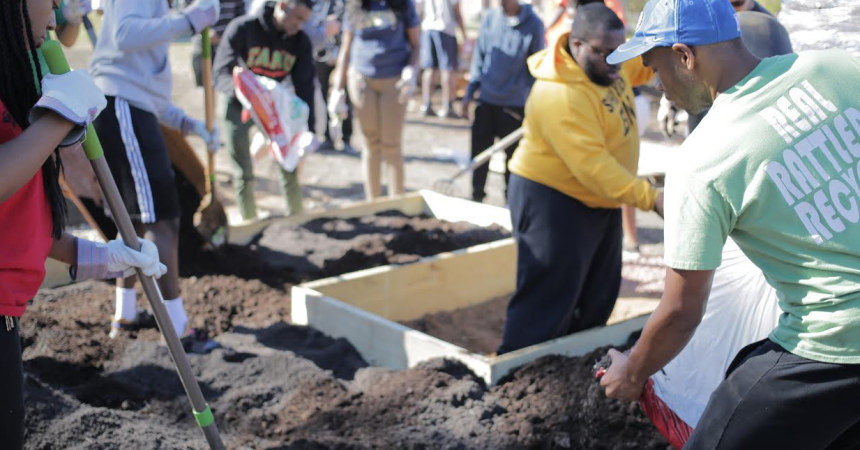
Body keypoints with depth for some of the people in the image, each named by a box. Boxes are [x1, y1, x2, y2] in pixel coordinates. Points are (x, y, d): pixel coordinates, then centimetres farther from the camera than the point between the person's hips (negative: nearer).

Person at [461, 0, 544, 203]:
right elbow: (479, 58, 8)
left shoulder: (533, 24, -9)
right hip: (486, 100, 3)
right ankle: (476, 195, 22)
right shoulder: (489, 18, 1)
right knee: (479, 152, 8)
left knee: (512, 155, 7)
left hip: (515, 104, -3)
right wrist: (469, 94, 7)